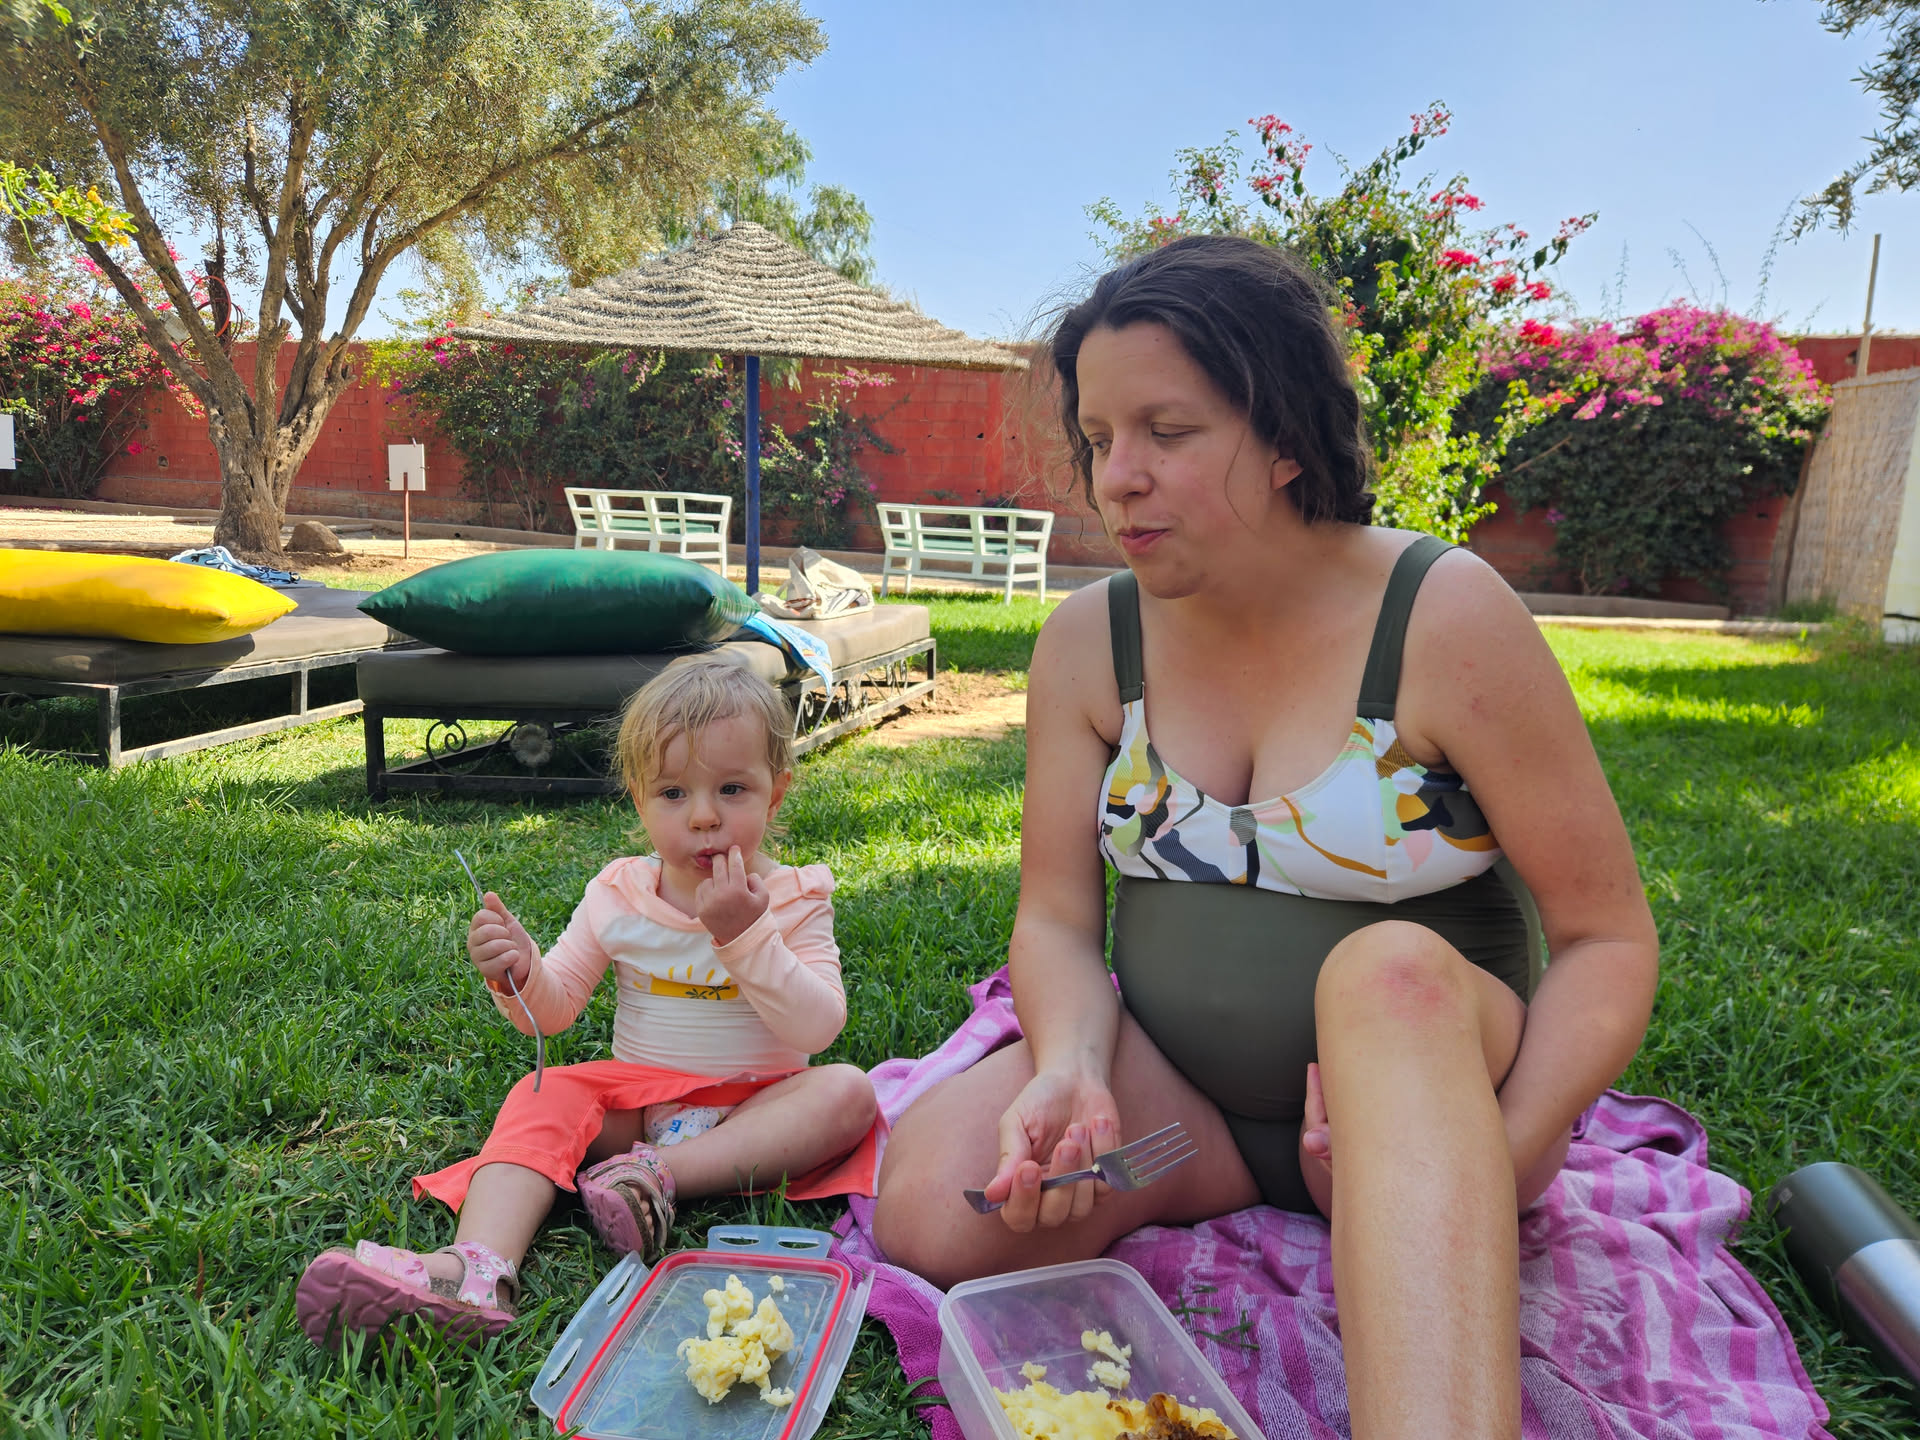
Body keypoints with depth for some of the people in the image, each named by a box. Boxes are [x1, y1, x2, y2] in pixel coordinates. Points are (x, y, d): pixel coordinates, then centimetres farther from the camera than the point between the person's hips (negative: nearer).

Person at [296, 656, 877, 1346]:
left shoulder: (793, 900, -6)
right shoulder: (618, 894, 1)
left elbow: (817, 1029, -17)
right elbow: (553, 1011, 5)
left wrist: (744, 935, -27)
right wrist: (519, 974, -19)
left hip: (756, 1106, -2)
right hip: (637, 1096, 2)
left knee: (847, 1090, -29)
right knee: (543, 1096, -23)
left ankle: (661, 1173, -33)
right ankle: (477, 1268, -44)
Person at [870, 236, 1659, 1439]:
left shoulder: (1444, 617, -13)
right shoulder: (1088, 640, -3)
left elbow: (1609, 937, -10)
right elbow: (1058, 916, -2)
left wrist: (1492, 1162, -25)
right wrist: (1072, 1069, -23)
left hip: (1428, 1071, -3)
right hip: (1176, 1095, 4)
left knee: (1388, 969, -37)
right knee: (934, 1203, -22)